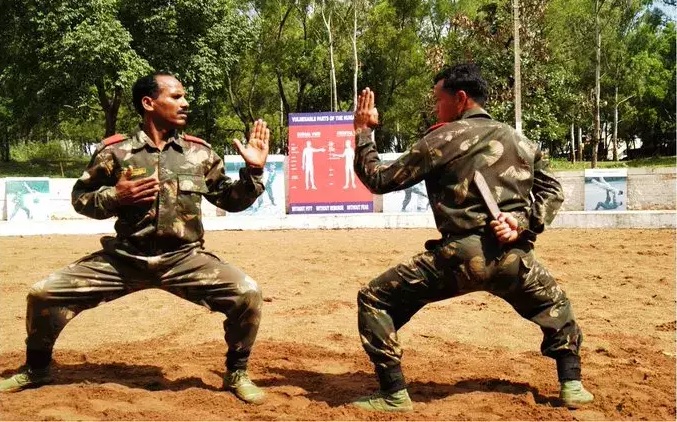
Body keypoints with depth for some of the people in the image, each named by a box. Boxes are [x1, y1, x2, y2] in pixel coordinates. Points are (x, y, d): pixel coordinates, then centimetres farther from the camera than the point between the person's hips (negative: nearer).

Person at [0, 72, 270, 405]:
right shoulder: (115, 151, -2)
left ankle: (236, 373, 5)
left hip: (184, 260, 0)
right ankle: (36, 369, 23)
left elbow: (232, 200, 10)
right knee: (44, 294, -7)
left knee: (247, 293, -21)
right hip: (124, 259, 0)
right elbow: (80, 198, 7)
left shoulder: (199, 152, 3)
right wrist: (114, 196, -12)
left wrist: (253, 171, -6)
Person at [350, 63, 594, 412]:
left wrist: (363, 133, 15)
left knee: (374, 300, 8)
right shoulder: (521, 141, 16)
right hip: (513, 257, 5)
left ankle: (393, 395, 5)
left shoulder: (443, 138, 0)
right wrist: (524, 223, 2)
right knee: (554, 303, 35)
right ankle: (572, 385, 27)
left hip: (459, 257, -5)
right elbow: (552, 190, 17)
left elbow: (379, 180, 2)